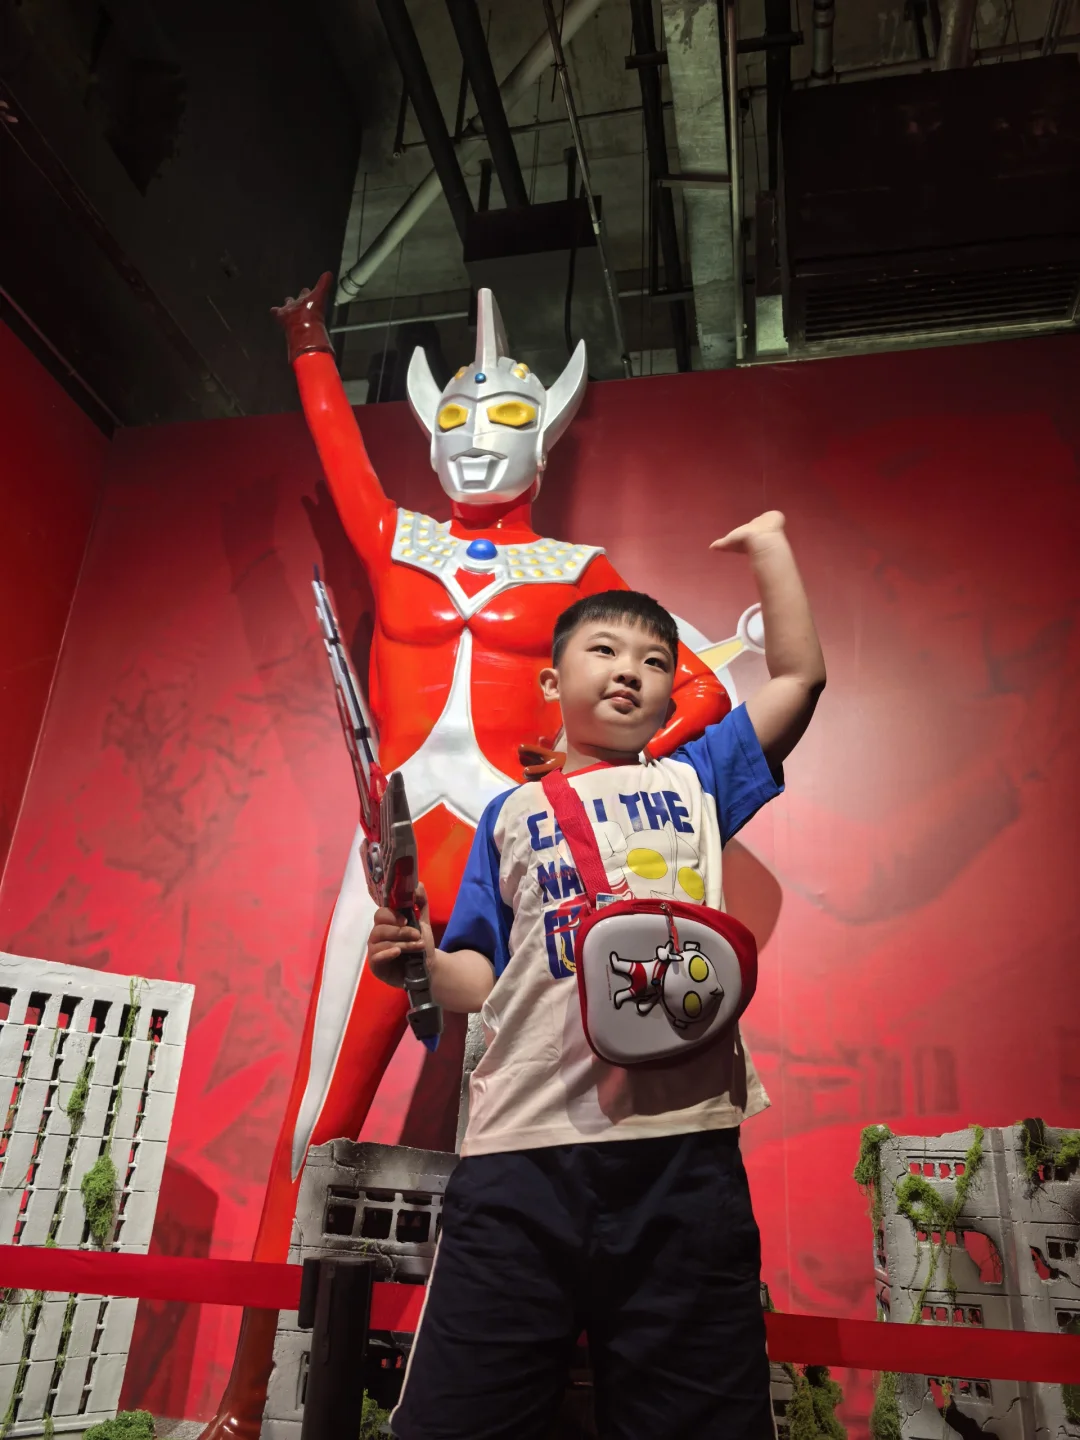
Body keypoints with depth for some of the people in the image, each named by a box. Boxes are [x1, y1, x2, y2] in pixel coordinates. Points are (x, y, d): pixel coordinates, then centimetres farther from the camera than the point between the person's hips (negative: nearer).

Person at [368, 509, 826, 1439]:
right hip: (524, 1148, 0)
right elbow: (481, 979, 12)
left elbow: (800, 676, 14)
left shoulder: (696, 778, 18)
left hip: (685, 1148, 0)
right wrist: (422, 961, -8)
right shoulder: (511, 815, 17)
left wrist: (767, 543, 21)